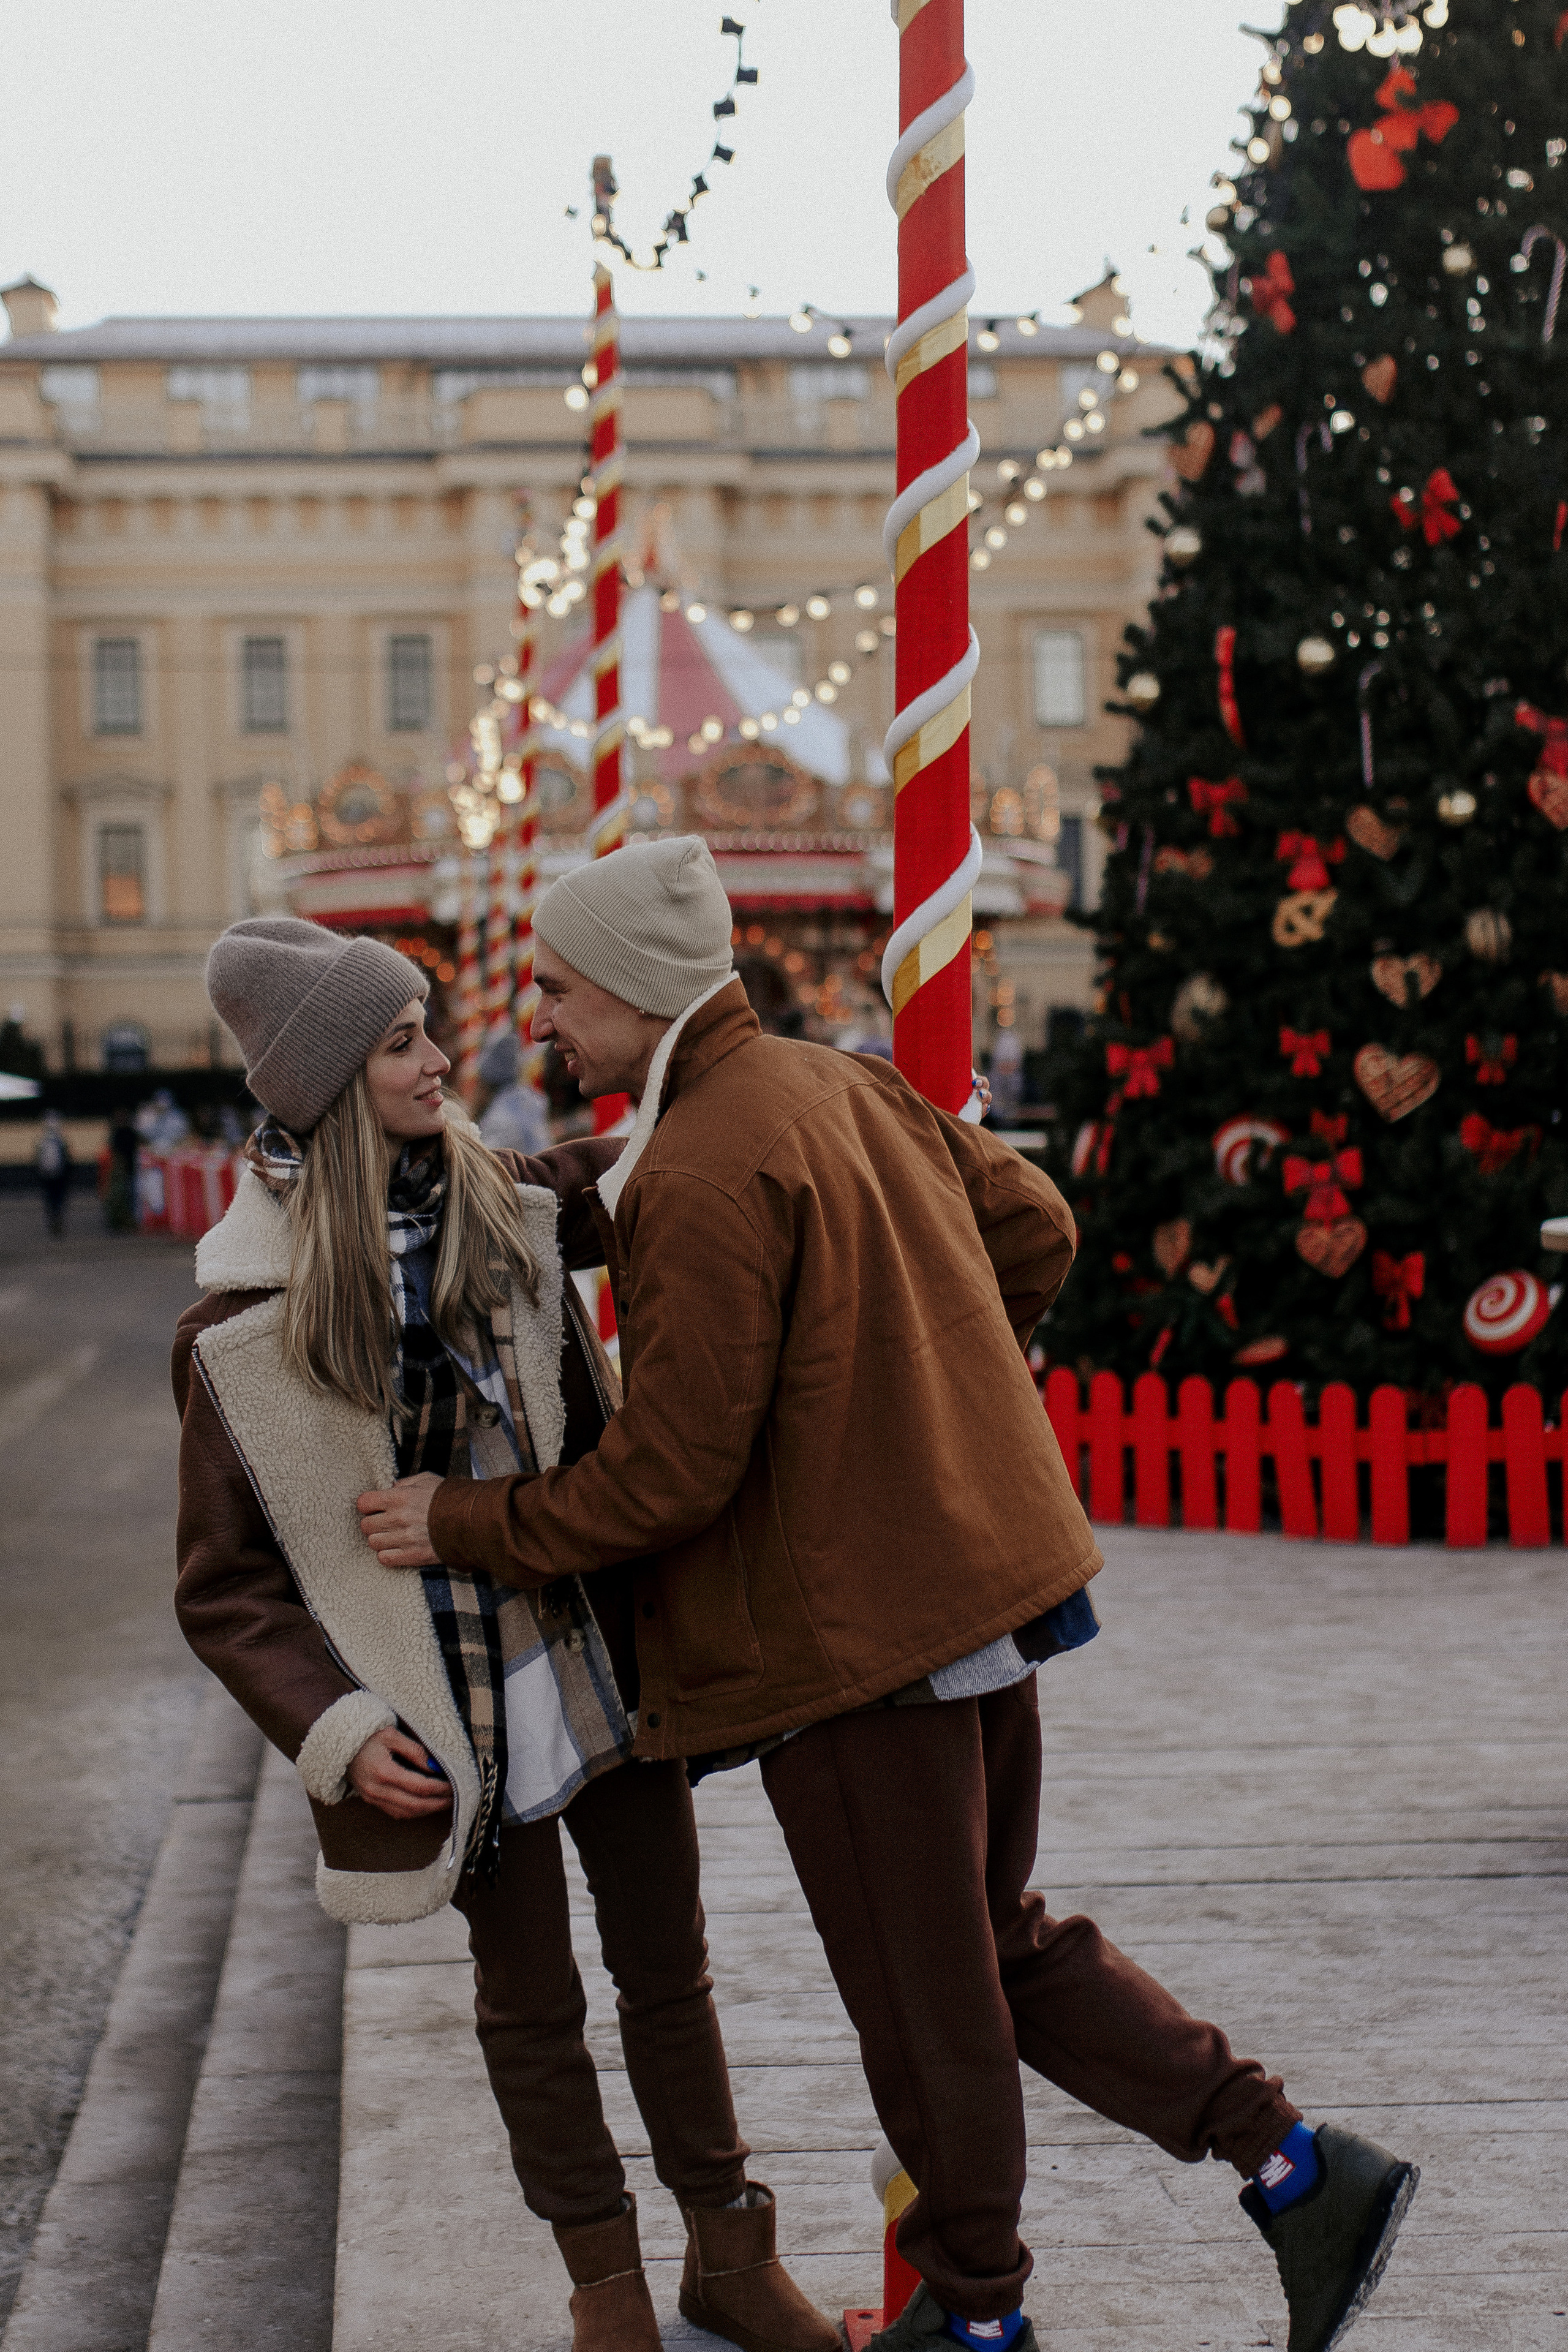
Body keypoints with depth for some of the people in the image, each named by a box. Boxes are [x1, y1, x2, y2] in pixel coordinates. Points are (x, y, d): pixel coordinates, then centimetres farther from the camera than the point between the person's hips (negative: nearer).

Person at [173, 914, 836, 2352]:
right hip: (453, 1714, -3)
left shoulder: (513, 1205, -2)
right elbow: (224, 1585, -5)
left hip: (605, 1656, 3)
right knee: (531, 2005, 12)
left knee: (669, 1970, 15)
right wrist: (334, 1731, -15)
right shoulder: (245, 1323, -11)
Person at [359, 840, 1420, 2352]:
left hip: (851, 1638, -9)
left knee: (921, 1999, 9)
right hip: (977, 1587, 9)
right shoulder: (844, 1088, 8)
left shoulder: (702, 1176, -21)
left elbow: (672, 1473, -21)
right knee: (997, 1946, 21)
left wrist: (467, 1526, -9)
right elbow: (1034, 1226, 18)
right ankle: (1295, 2170, 18)